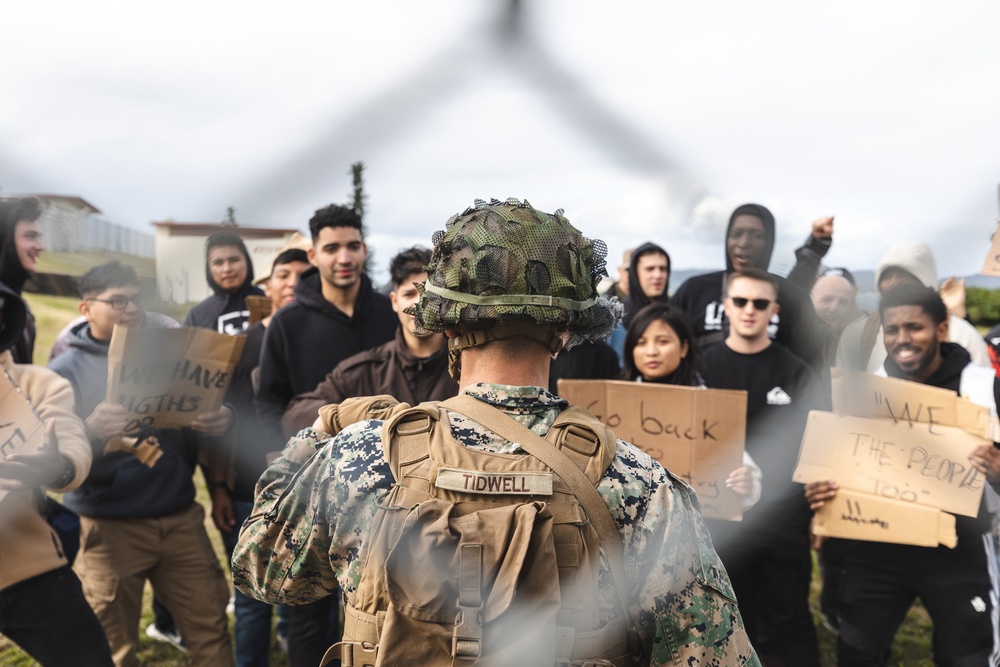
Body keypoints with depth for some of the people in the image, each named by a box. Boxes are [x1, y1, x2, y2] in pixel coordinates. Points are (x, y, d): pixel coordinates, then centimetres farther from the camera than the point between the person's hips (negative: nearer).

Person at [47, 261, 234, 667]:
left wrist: (220, 423, -14)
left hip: (181, 518, 3)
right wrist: (89, 432, -32)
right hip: (110, 527, -2)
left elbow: (202, 421, 10)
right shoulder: (65, 372, -3)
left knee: (210, 629, 7)